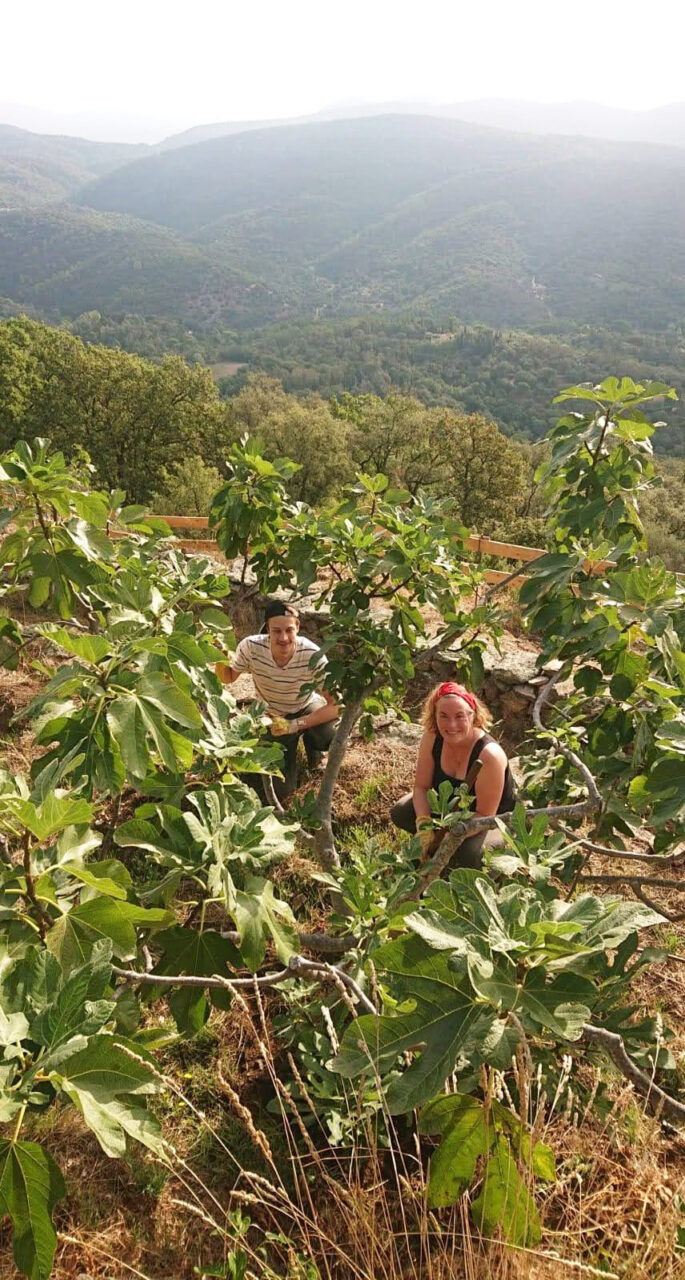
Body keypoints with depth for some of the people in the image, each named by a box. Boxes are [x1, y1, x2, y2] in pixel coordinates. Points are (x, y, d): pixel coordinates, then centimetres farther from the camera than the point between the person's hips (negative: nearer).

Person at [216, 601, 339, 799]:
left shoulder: (313, 655, -33)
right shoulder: (251, 647, -28)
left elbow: (336, 705, -28)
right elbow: (228, 678, -8)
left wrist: (295, 725, -35)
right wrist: (219, 660, -30)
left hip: (307, 709, -1)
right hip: (273, 716, 1)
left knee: (334, 737, -34)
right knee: (280, 789, -4)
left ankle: (309, 740, 5)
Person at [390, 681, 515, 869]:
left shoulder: (489, 755, -36)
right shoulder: (432, 737, -21)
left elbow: (484, 815, -29)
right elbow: (421, 787, -12)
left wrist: (448, 837, -39)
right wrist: (424, 825, -29)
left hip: (494, 820, -5)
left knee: (467, 855, -33)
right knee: (400, 813, -11)